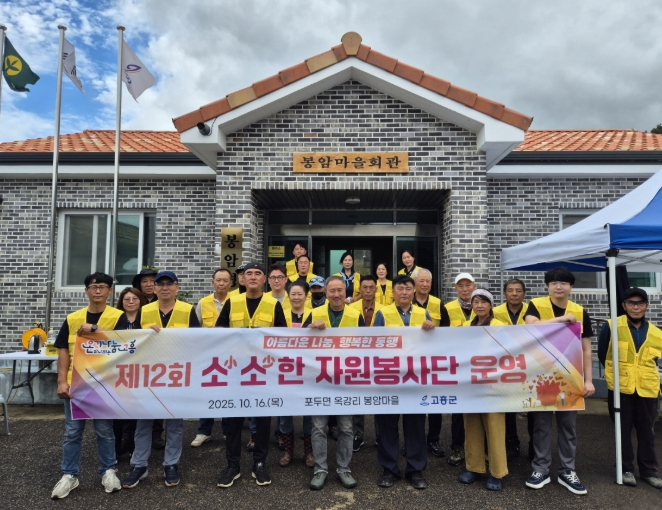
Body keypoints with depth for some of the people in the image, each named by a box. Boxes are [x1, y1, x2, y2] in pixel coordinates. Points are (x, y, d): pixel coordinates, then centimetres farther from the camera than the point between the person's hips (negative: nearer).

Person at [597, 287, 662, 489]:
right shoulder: (611, 326, -8)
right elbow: (602, 355, 2)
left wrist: (644, 373, 7)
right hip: (620, 387, -3)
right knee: (623, 429, 7)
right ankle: (626, 469, 20)